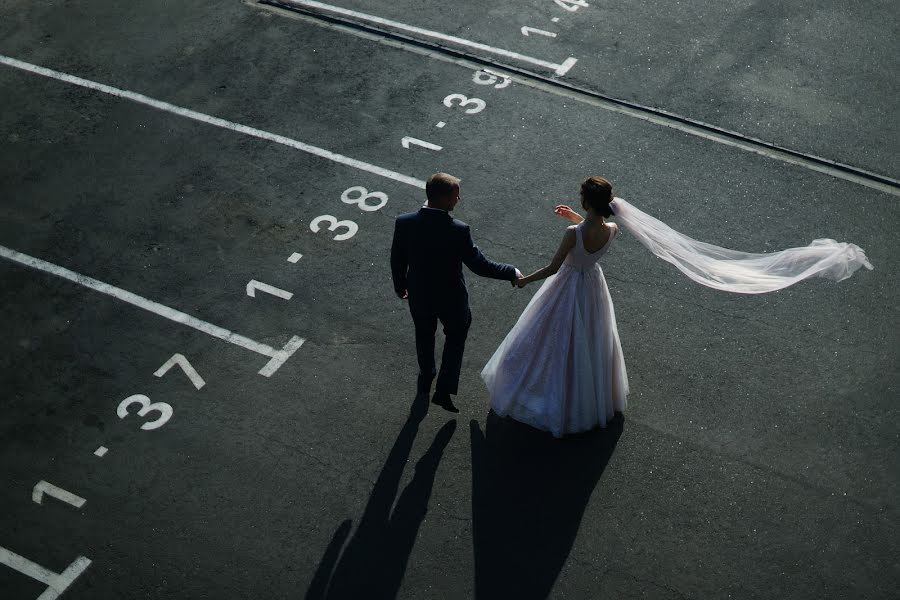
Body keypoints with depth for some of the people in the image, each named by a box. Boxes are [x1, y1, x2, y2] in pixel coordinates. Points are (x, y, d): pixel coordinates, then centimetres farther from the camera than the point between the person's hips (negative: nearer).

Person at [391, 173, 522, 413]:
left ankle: (426, 377, 53)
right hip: (450, 298, -3)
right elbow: (480, 265, -23)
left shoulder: (403, 223, -21)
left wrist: (400, 285, 13)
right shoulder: (458, 231, -31)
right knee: (456, 335, 25)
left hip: (418, 295, 3)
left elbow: (397, 260, -7)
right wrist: (512, 273, -8)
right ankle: (444, 390, 25)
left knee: (424, 335, 30)